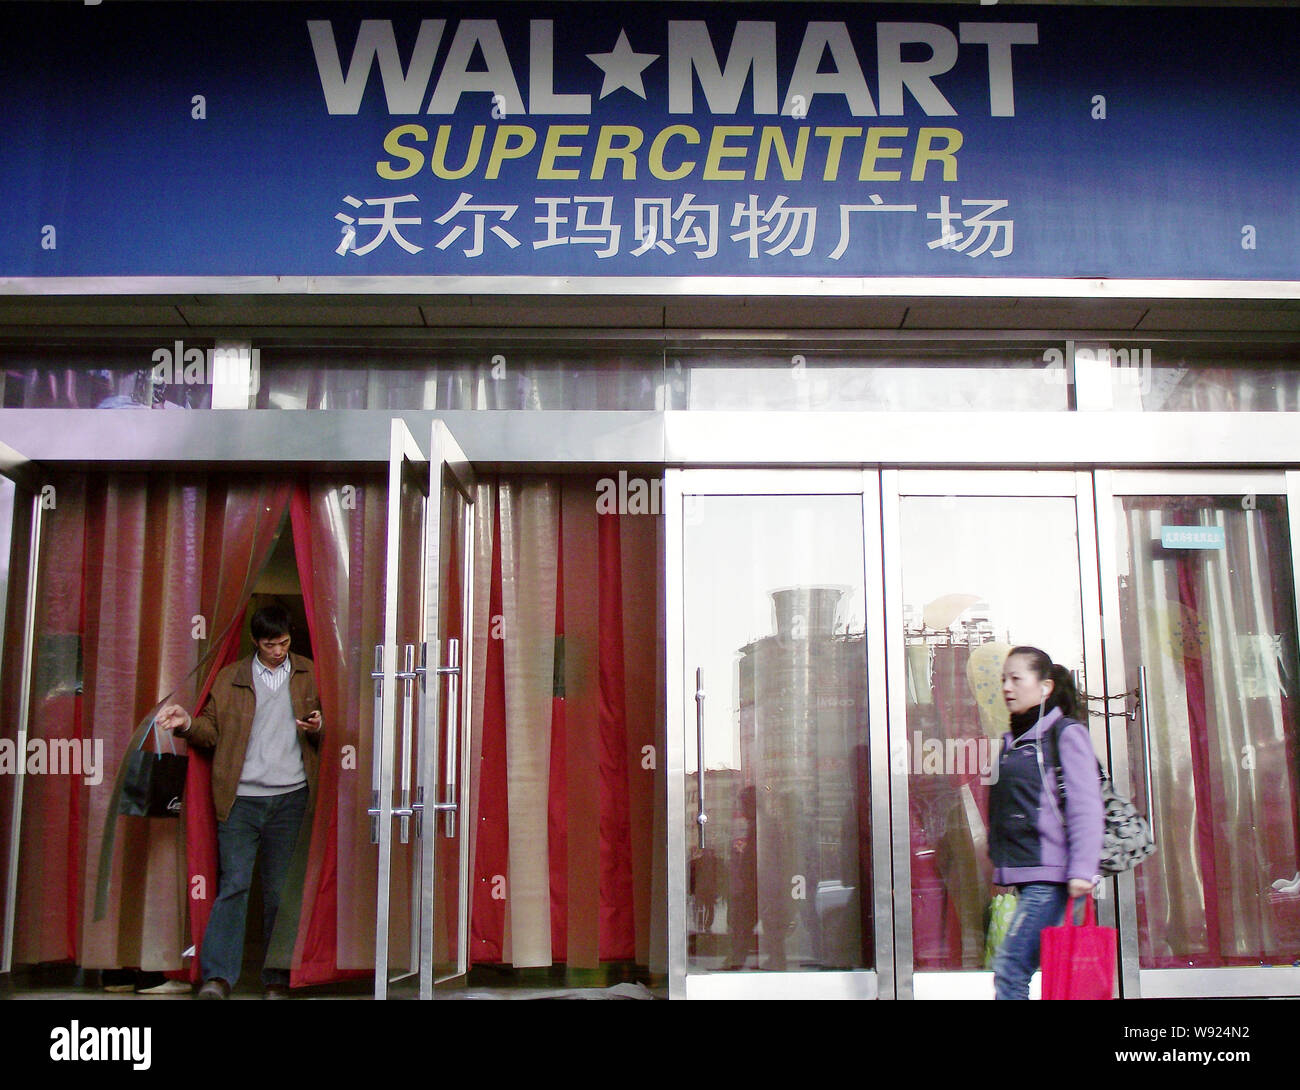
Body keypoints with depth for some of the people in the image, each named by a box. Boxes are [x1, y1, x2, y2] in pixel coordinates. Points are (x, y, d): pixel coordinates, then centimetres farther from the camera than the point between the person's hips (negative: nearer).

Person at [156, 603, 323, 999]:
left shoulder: (308, 675, 11)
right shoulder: (231, 677, 9)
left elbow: (326, 735, 12)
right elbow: (213, 729, 7)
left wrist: (318, 727, -10)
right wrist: (188, 724, -12)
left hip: (290, 797, 1)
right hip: (241, 798, -1)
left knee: (281, 889, 5)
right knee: (234, 884, -9)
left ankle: (277, 978, 12)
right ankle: (217, 976, -6)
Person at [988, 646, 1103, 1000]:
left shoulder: (1066, 734, -4)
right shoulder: (1011, 741, 18)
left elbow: (1085, 807, -12)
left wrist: (1082, 870, -19)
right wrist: (1000, 862, 20)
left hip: (1050, 876, -7)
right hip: (1023, 875, 7)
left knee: (1009, 969, -13)